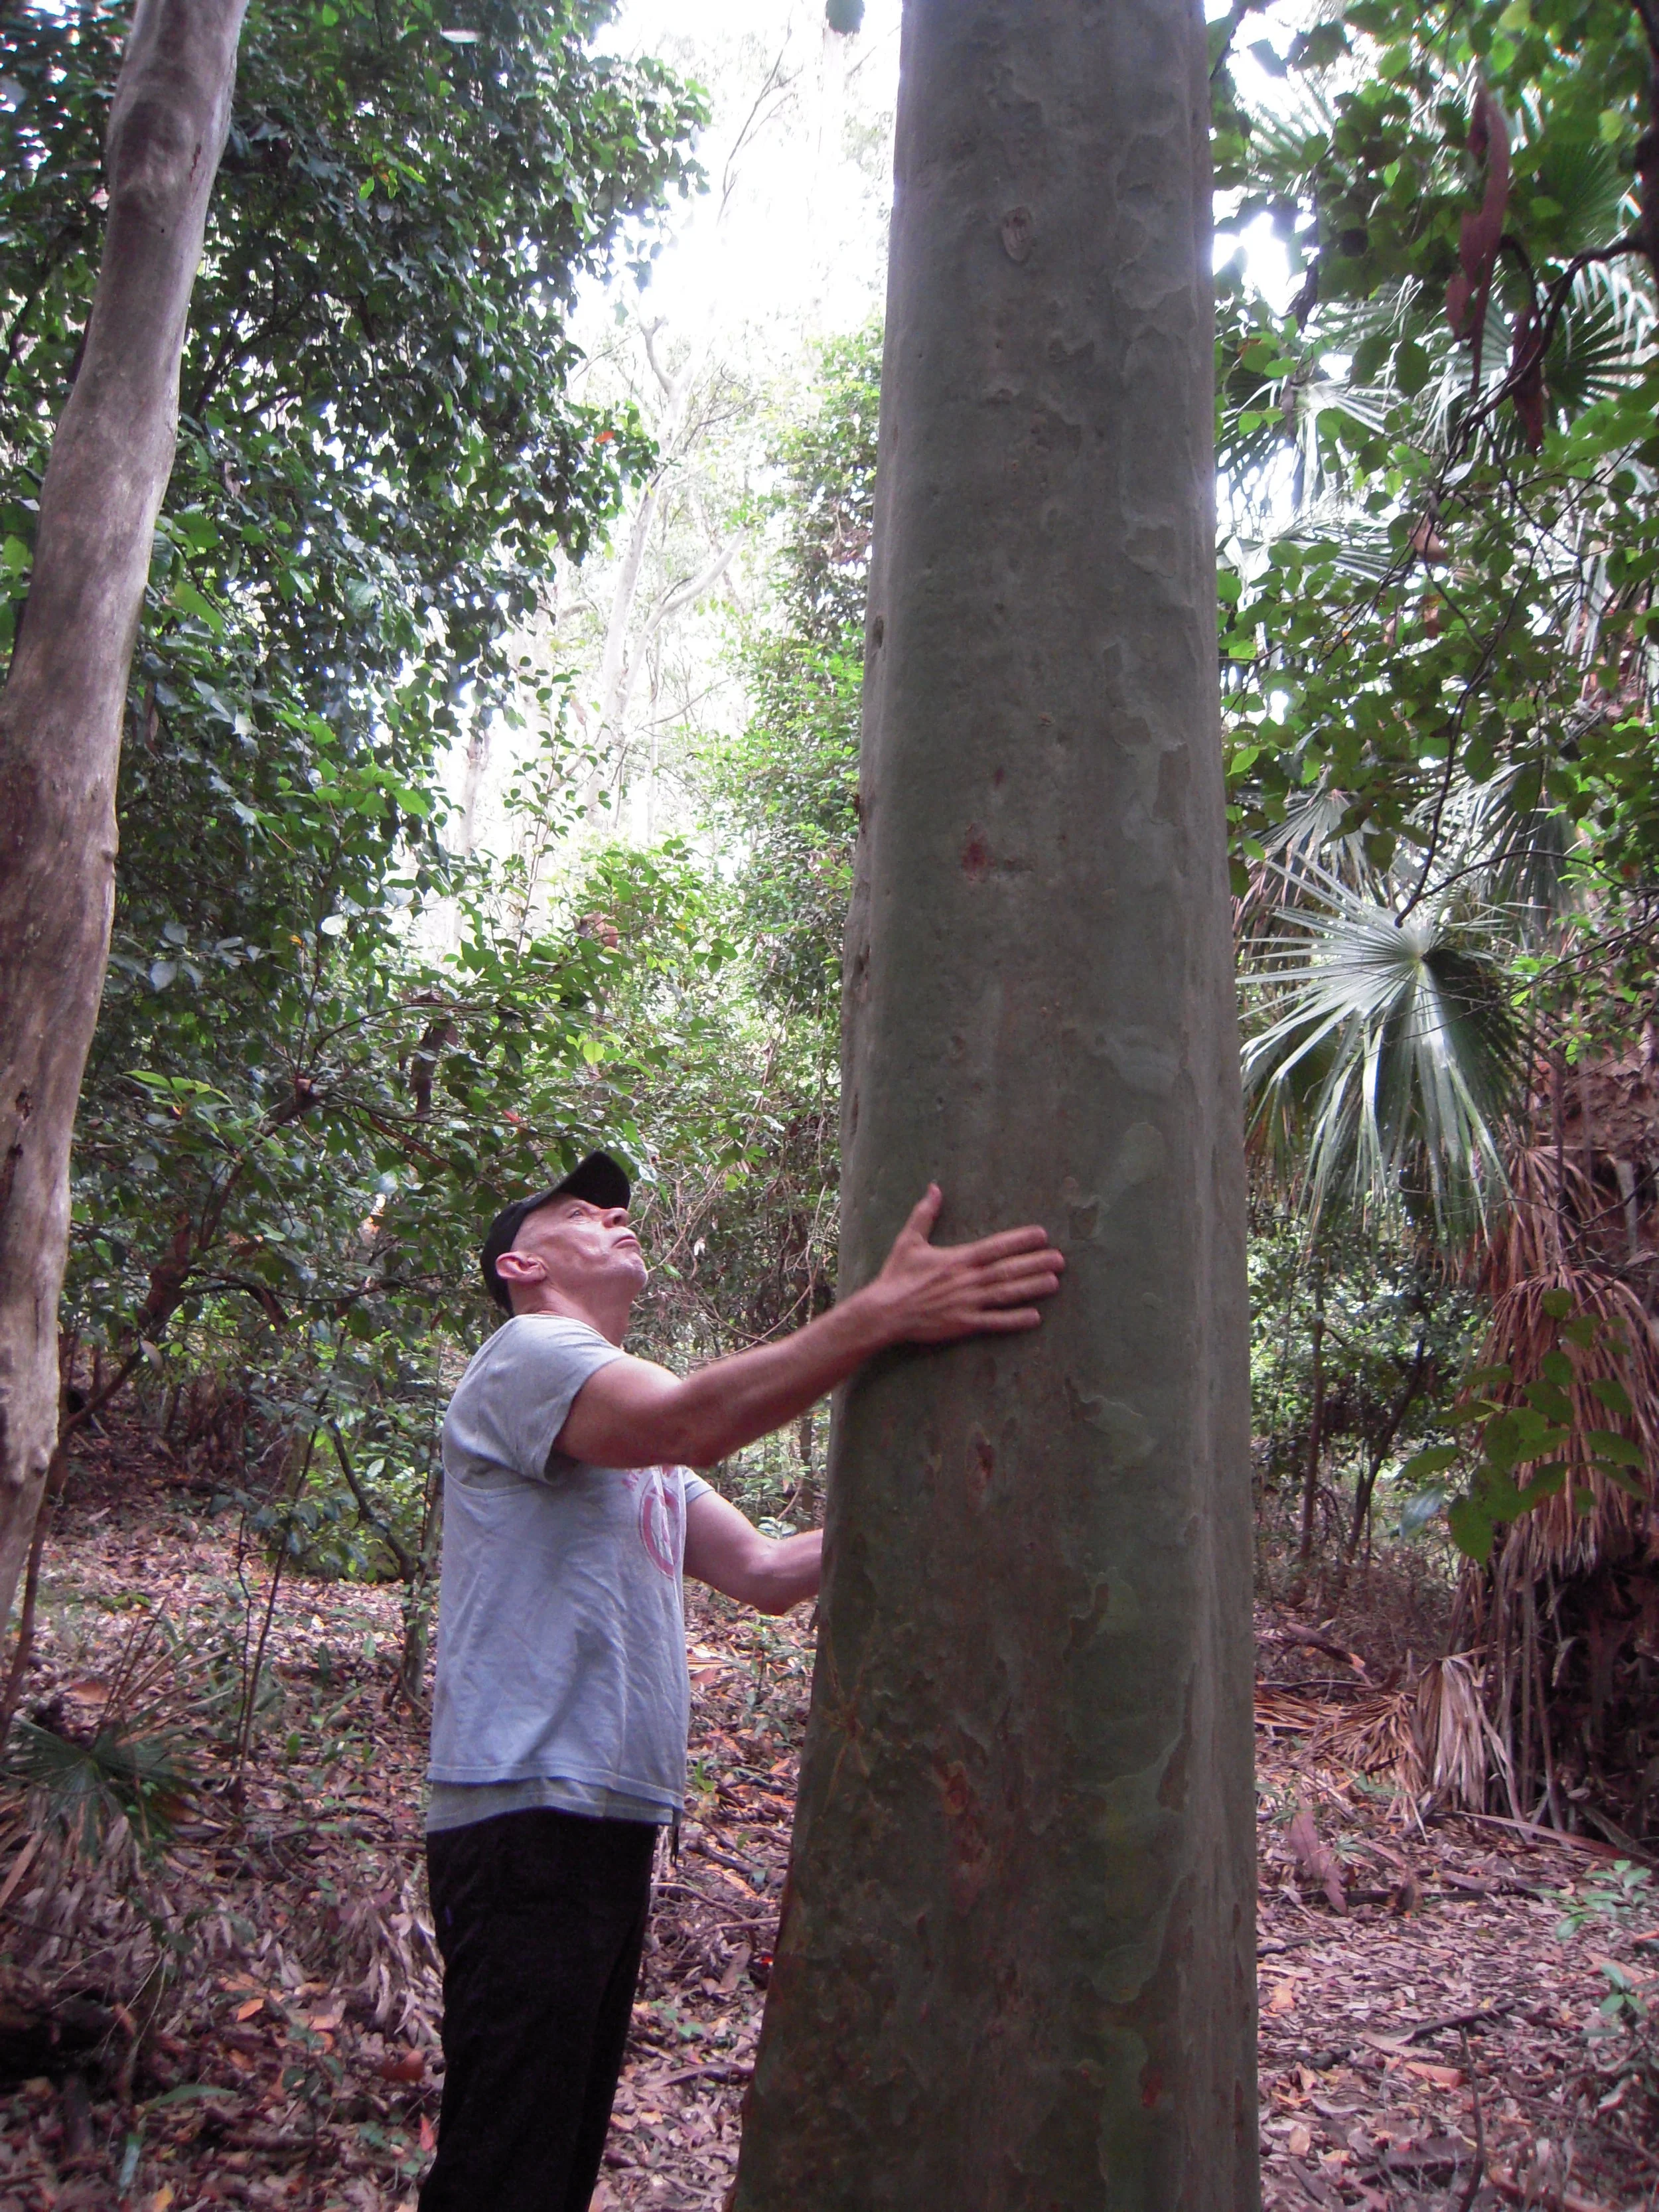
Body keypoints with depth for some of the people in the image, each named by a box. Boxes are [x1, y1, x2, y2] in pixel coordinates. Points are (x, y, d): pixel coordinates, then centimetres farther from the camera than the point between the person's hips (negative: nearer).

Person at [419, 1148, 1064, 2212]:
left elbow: (763, 1570, 16)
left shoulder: (634, 1432, 23)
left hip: (611, 1815, 10)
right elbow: (691, 1420, -30)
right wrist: (882, 1313, -40)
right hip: (528, 1812, -10)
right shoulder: (527, 1355, -8)